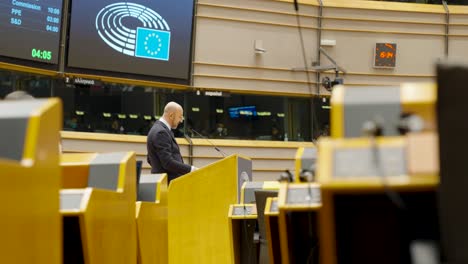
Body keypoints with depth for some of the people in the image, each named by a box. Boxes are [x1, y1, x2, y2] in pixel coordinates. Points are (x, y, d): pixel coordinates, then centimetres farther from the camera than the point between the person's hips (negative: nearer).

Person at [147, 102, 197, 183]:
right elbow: (168, 162, -22)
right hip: (168, 181, -10)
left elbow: (150, 160, 20)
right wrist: (190, 169, -16)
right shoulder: (160, 133, -16)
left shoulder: (159, 129, 14)